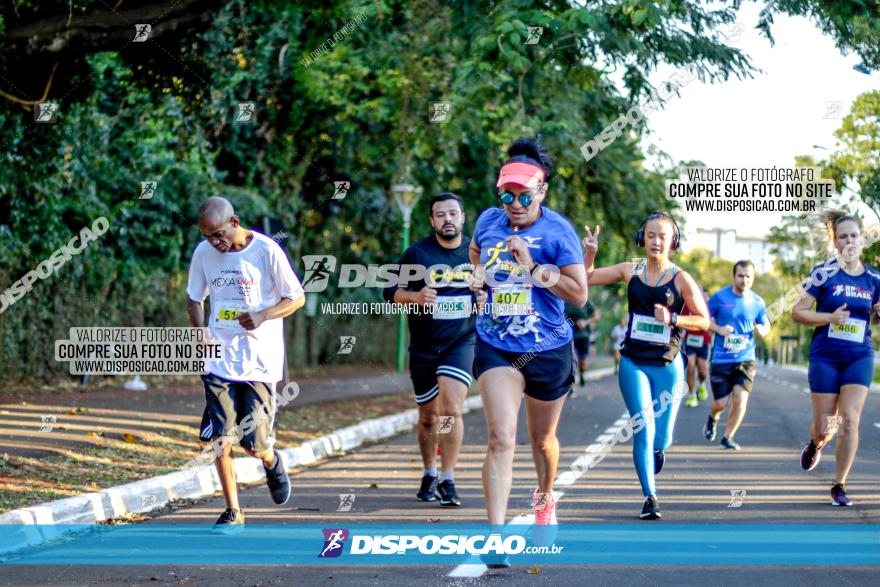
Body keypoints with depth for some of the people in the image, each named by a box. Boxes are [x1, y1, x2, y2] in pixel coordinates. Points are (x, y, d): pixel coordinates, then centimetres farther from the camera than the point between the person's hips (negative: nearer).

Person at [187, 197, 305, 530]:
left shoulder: (266, 251, -10)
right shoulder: (203, 253, 2)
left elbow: (297, 298, -2)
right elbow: (195, 299, 15)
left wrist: (263, 316, -20)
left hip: (260, 362, -3)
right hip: (219, 360, 3)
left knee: (254, 443, -5)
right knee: (222, 440, -4)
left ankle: (272, 463, 31)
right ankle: (233, 512, 9)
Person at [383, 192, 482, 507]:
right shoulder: (417, 253, -2)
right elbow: (391, 291, 1)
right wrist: (415, 296, -18)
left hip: (462, 342, -1)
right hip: (423, 347, 1)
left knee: (451, 408, -18)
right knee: (428, 416, 11)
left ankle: (447, 480, -12)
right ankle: (429, 475, 30)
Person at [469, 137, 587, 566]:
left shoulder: (558, 230, -10)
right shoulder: (488, 221, 1)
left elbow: (580, 295, -15)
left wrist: (533, 268, -22)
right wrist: (478, 274, 8)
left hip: (548, 350, -1)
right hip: (496, 348, 1)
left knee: (543, 439, 18)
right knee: (501, 438, -16)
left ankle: (544, 497, 50)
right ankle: (495, 535, -22)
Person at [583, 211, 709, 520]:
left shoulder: (681, 279, -3)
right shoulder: (630, 271, 4)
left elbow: (703, 321, -2)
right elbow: (586, 278, 12)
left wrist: (672, 319, -17)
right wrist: (590, 253, -6)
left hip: (667, 365, -1)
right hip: (633, 363, 1)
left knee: (660, 442, 3)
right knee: (643, 432, -11)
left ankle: (655, 448, 40)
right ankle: (649, 497, -1)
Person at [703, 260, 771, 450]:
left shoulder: (757, 302, 3)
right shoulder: (719, 297, -4)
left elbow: (766, 325, 15)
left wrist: (762, 329, -9)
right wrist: (719, 329, -15)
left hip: (746, 360, 1)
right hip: (721, 359, -1)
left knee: (740, 398, -12)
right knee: (722, 403, 0)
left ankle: (728, 436, 9)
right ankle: (713, 417, 37)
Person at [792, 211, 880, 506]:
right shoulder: (825, 274, -5)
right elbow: (797, 312, -4)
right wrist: (830, 317, -18)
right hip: (825, 357, -1)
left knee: (850, 419, -12)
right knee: (825, 427, 1)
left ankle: (839, 486, 1)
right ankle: (816, 444, 41)